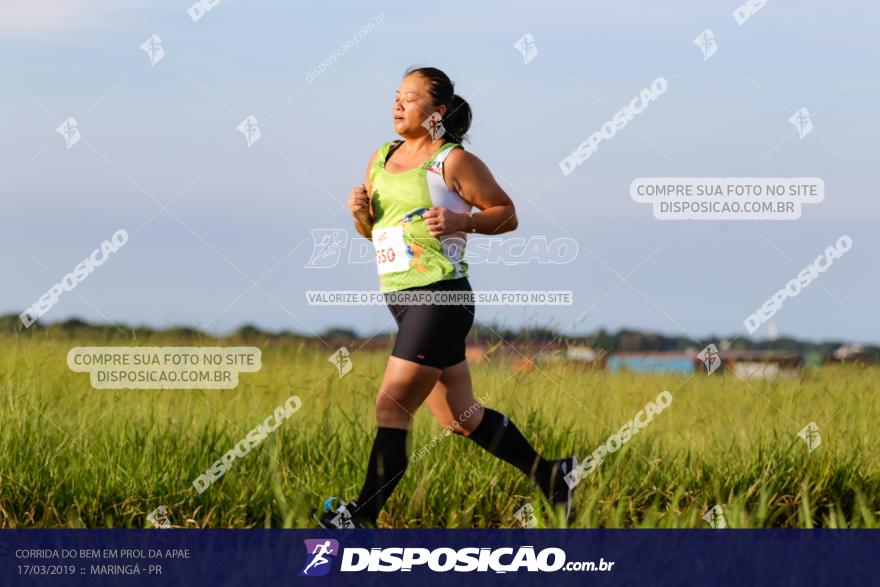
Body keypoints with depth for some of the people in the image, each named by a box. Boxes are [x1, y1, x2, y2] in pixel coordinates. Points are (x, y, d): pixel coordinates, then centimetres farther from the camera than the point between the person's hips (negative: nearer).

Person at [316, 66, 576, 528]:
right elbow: (369, 230, 24)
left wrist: (461, 221, -18)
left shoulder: (454, 162, -6)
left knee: (392, 406, -11)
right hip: (401, 297, 9)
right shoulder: (381, 158, 15)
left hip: (440, 296, -9)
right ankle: (547, 475, 29)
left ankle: (363, 514, -8)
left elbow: (506, 215, -2)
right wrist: (359, 210, 3)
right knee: (459, 416, 15)